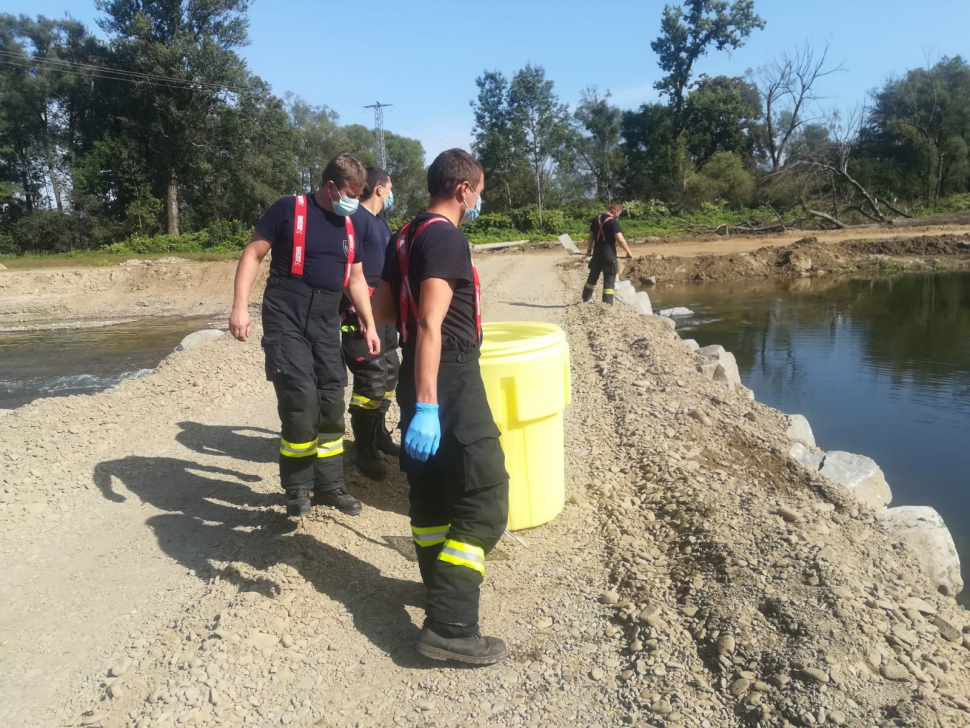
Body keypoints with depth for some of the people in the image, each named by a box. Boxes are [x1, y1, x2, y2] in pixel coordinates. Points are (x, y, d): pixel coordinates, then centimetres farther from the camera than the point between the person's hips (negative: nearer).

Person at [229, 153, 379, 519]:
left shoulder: (348, 226, 12)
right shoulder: (288, 210, -5)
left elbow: (356, 279, 20)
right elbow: (252, 255, -5)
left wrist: (369, 325, 16)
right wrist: (240, 306, -15)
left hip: (326, 325, 6)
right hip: (286, 320, -6)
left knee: (331, 405, 7)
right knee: (300, 401, -13)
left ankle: (330, 485, 22)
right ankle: (297, 489, 6)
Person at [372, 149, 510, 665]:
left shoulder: (405, 236, 12)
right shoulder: (447, 238, -16)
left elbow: (382, 308, 17)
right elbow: (430, 326, -25)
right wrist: (427, 407, -28)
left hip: (419, 376, 10)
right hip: (451, 379, -10)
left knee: (431, 490, 19)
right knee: (484, 500, -7)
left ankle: (439, 584, 35)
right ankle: (450, 627, -8)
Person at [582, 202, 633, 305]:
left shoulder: (596, 219, 6)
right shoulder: (613, 222, -14)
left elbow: (591, 237, 12)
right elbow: (620, 239, -23)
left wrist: (589, 250, 24)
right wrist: (629, 252, -15)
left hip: (597, 255, 6)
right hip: (609, 256, -6)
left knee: (592, 278, 20)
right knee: (609, 282, 0)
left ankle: (585, 300, 31)